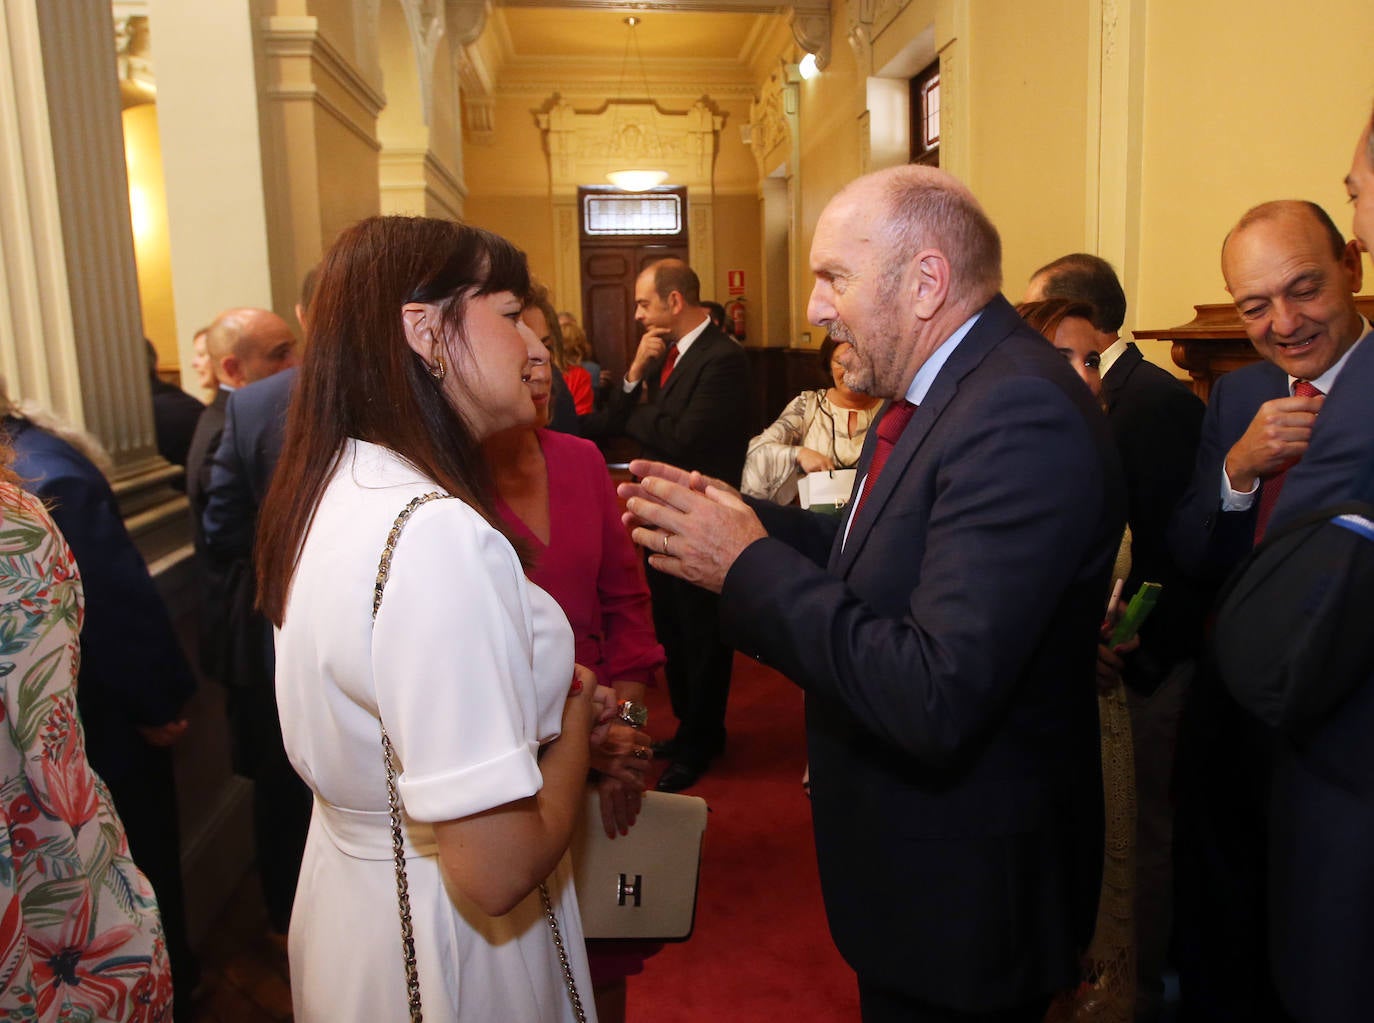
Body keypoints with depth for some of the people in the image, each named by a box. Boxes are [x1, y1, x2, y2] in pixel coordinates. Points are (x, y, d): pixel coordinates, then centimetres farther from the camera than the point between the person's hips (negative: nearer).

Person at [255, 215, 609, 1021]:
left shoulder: (336, 487, -2)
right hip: (444, 949, -8)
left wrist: (551, 704, 3)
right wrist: (577, 729, -13)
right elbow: (497, 869, -31)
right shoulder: (436, 533, -31)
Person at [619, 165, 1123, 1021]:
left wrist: (748, 565, -26)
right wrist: (742, 517, -3)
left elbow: (938, 699, -34)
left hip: (964, 891, -8)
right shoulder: (934, 390, 2)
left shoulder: (1021, 417, -29)